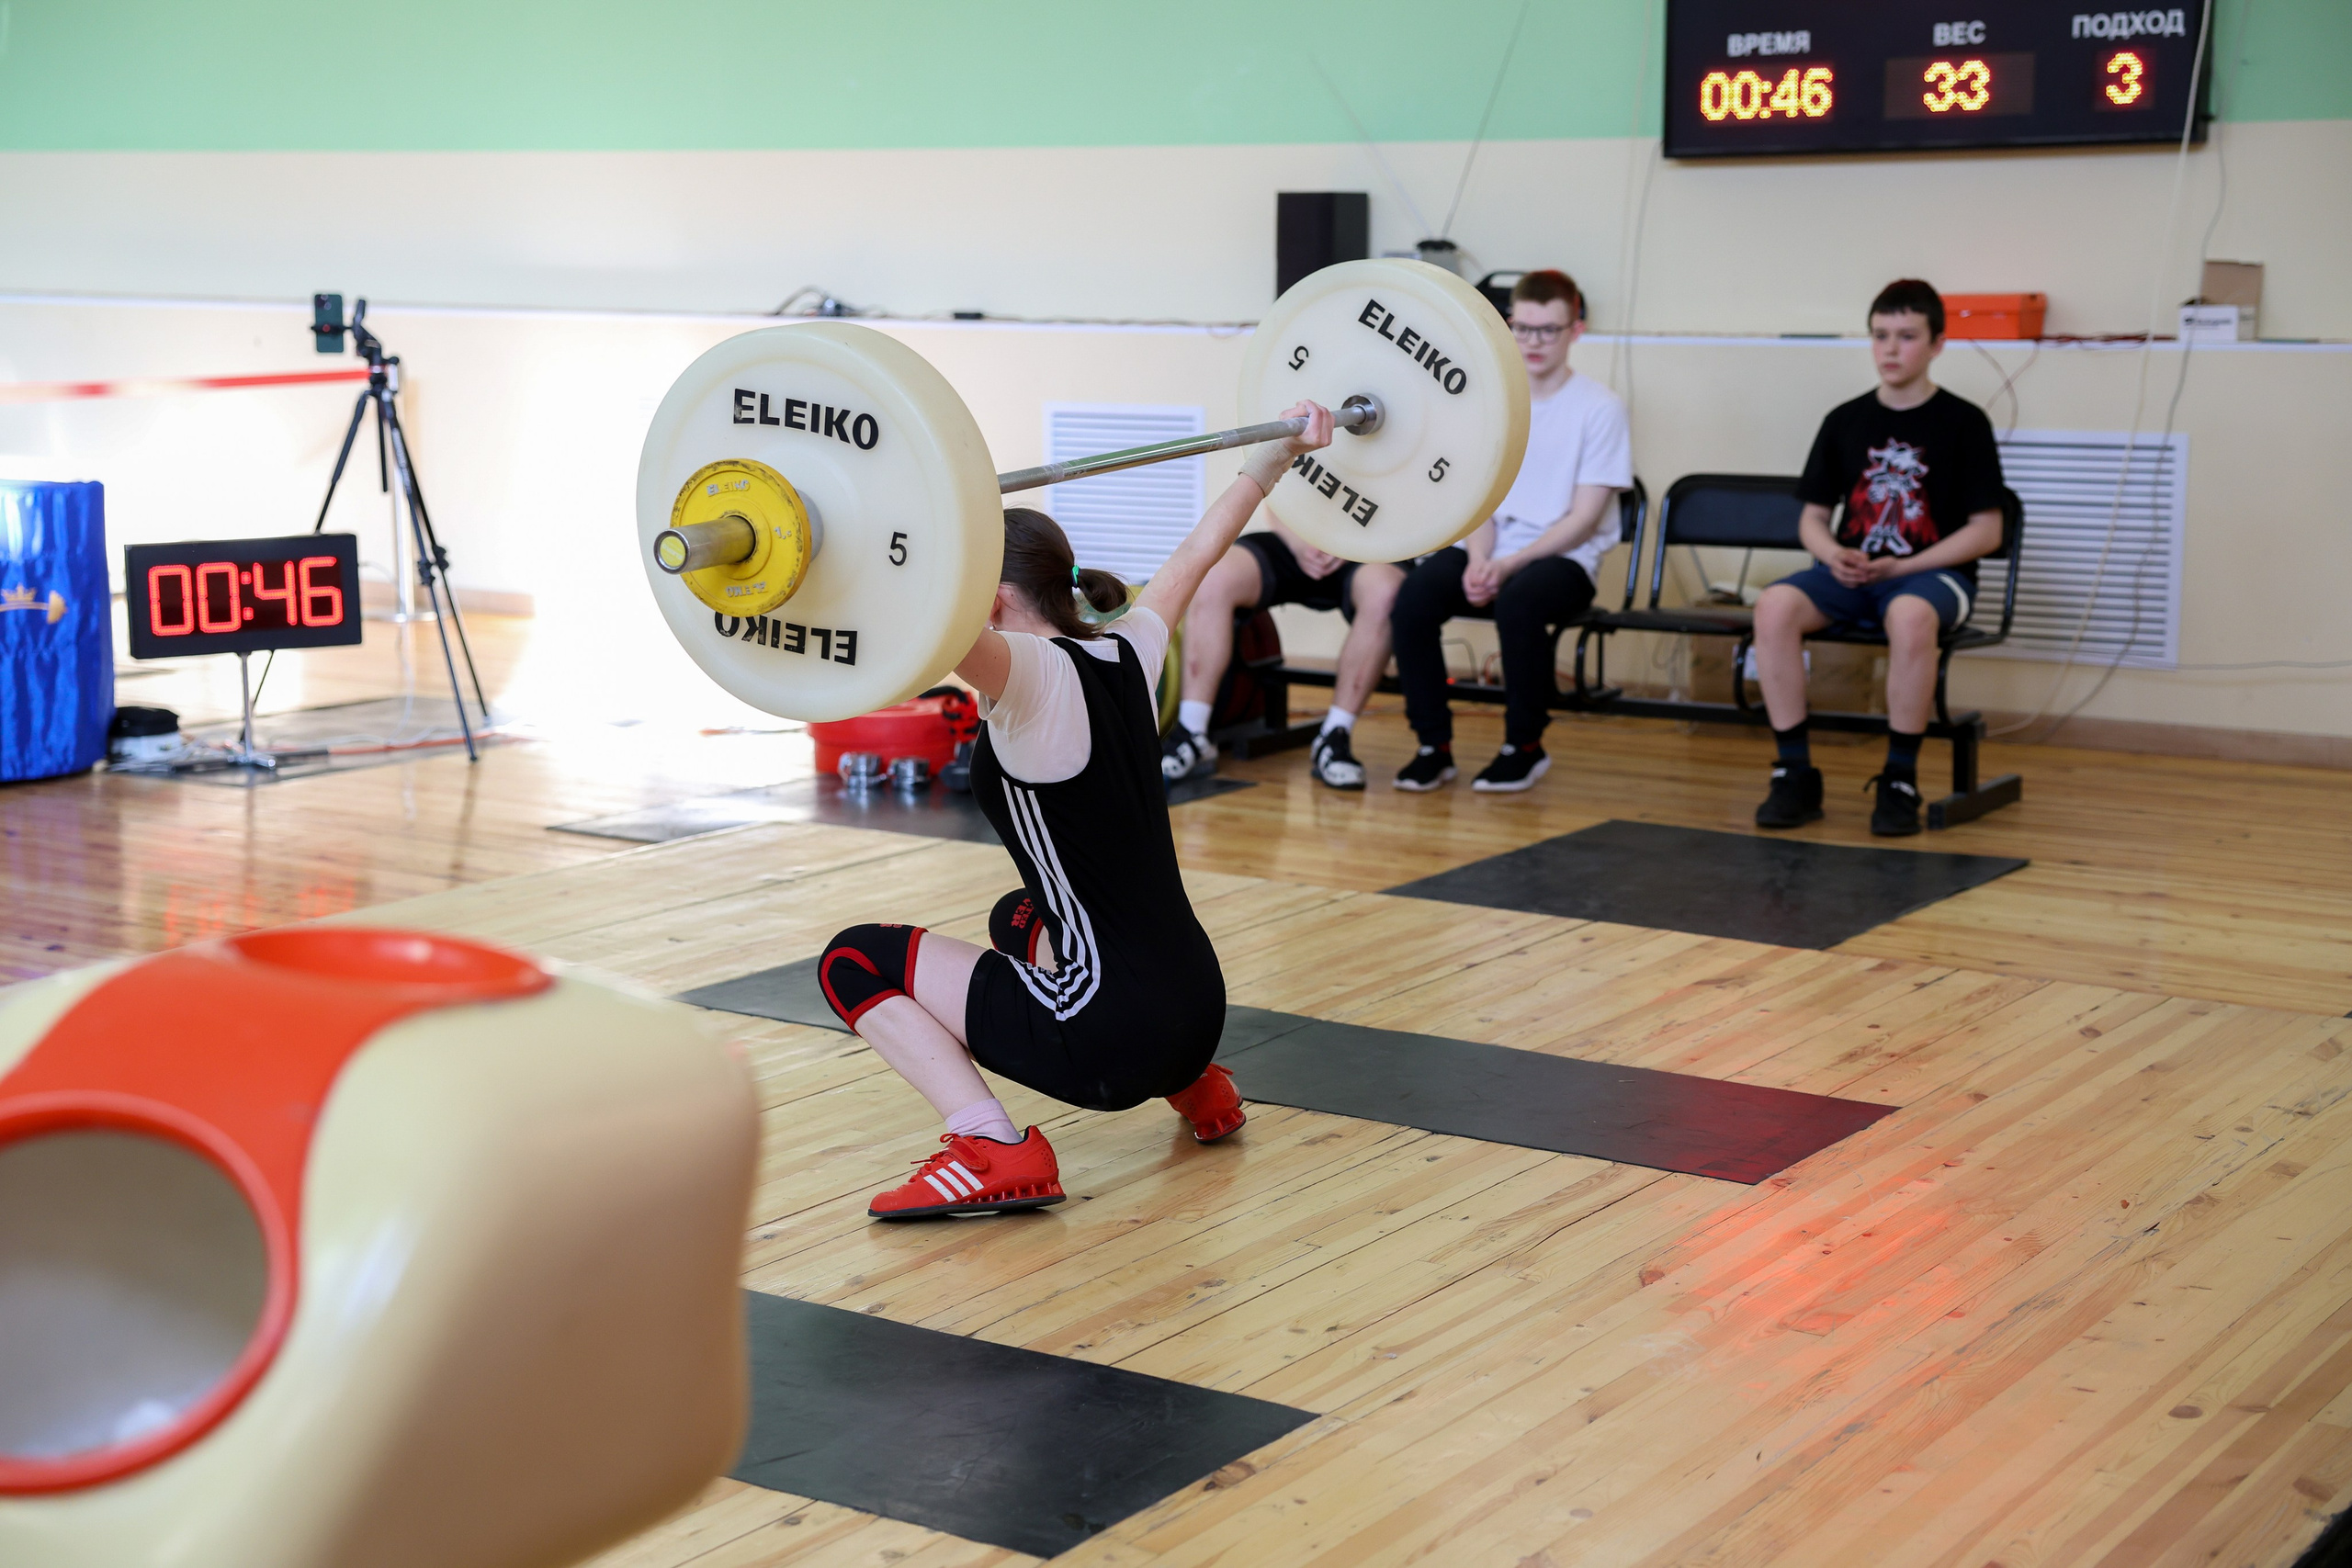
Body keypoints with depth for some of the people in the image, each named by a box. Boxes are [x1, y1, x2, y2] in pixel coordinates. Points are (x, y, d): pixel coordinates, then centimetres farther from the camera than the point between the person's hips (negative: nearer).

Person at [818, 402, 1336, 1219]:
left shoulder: (1034, 678, -14)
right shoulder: (1127, 654, 7)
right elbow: (1198, 551, 24)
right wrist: (1277, 454, 35)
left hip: (1112, 1037, -9)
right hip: (1196, 1005, 9)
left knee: (856, 961, 1)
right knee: (1020, 919, 38)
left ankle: (993, 1150, -13)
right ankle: (1192, 1082, 26)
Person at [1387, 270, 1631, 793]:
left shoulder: (1599, 407, -3)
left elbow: (1584, 518, -8)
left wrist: (1509, 565, -17)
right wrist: (1478, 562, -12)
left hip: (1563, 558, -4)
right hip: (1491, 551, 4)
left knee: (1518, 603, -37)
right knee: (1413, 598, -25)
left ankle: (1524, 746, -15)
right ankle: (1433, 745, -13)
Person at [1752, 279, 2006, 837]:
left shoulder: (1963, 422, 1)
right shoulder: (1845, 421, 11)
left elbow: (1986, 530, -2)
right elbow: (1812, 516, 15)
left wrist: (1899, 567, -12)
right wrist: (1834, 555, -9)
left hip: (1932, 574, -3)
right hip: (1851, 572, 4)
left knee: (1910, 617, -40)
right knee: (1774, 606, -28)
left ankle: (1900, 780, -25)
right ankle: (1795, 772, -20)